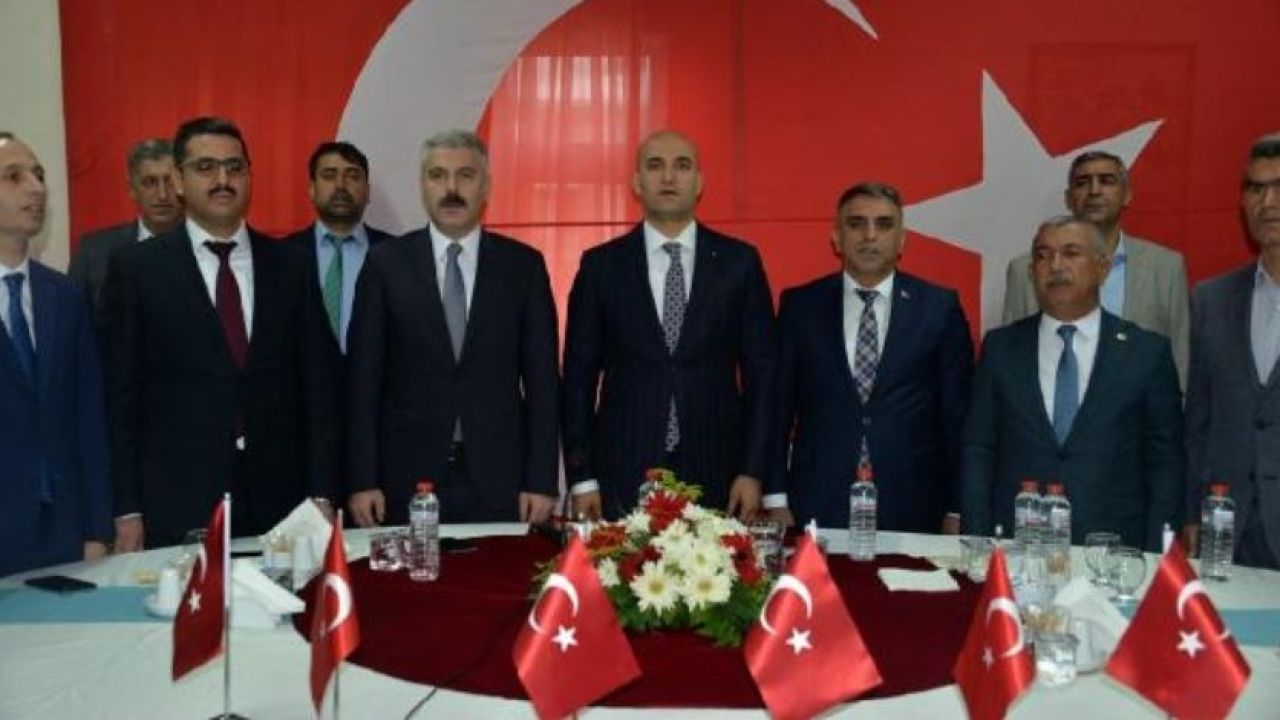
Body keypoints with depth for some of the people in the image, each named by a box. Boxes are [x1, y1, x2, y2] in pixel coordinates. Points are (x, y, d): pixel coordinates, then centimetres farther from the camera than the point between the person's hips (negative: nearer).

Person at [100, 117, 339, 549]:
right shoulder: (136, 268, 1)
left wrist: (321, 495, 1)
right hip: (177, 505, -2)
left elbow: (317, 385, 6)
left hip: (279, 502, 2)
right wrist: (127, 509, -4)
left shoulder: (290, 267, 7)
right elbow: (120, 394, 0)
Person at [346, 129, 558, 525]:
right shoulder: (386, 263, 3)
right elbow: (364, 378, 2)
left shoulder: (523, 265, 3)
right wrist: (363, 481, -3)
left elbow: (541, 378, 2)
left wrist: (541, 481, -3)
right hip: (408, 478, 0)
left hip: (499, 480, 1)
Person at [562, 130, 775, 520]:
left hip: (716, 476, 0)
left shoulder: (739, 261, 3)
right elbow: (579, 376, 3)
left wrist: (753, 471, -2)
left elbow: (761, 371, 3)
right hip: (622, 475, 0)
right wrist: (582, 478, -1)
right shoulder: (601, 265, 3)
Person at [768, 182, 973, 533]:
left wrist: (956, 511, 1)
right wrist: (776, 500, 0)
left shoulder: (940, 307, 2)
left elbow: (958, 415, 3)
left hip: (911, 513, 0)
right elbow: (778, 405, 4)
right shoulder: (800, 305, 4)